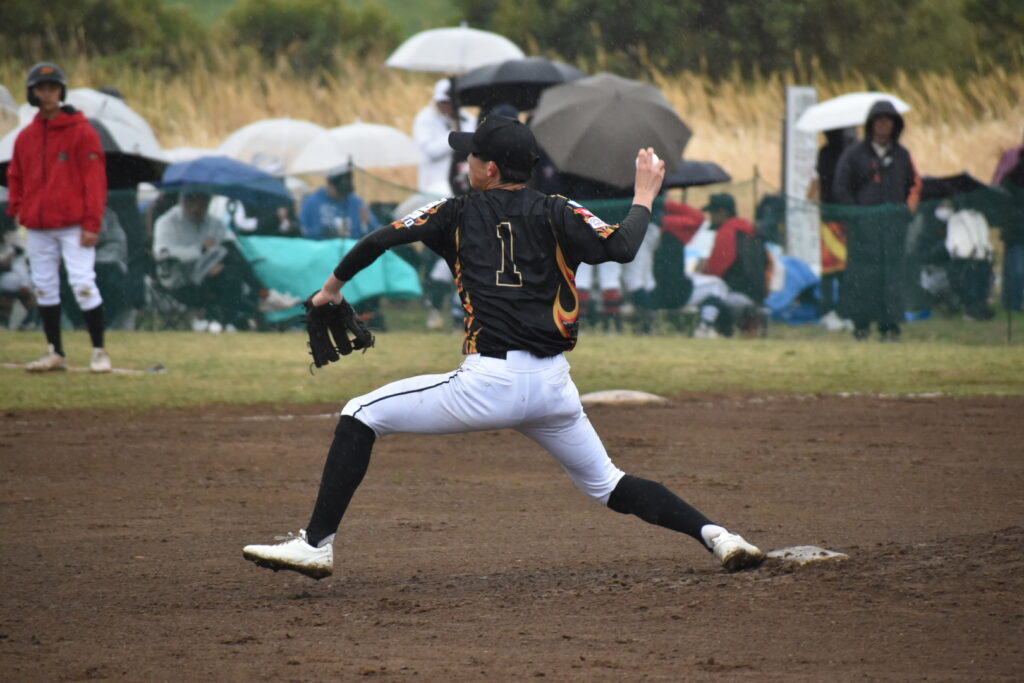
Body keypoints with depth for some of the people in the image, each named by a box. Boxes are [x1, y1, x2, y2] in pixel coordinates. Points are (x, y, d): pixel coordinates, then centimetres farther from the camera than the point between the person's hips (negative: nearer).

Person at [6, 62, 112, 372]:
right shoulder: (26, 136, 10)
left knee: (83, 284, -10)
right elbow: (16, 175, 22)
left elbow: (95, 178, -7)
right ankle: (55, 353, 16)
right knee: (44, 287, 8)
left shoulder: (81, 131, -5)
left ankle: (99, 352, -5)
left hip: (73, 226, -6)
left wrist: (91, 224, -13)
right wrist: (16, 207, 5)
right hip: (38, 227, 6)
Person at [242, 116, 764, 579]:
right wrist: (644, 197, 13)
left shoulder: (458, 214, 8)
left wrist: (333, 286, 21)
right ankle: (713, 535, 2)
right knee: (608, 487, 20)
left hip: (490, 383, -4)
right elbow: (621, 248, -5)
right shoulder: (556, 215, 9)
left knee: (361, 417, 6)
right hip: (554, 386, 4)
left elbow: (380, 241, 4)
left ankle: (317, 544, -5)